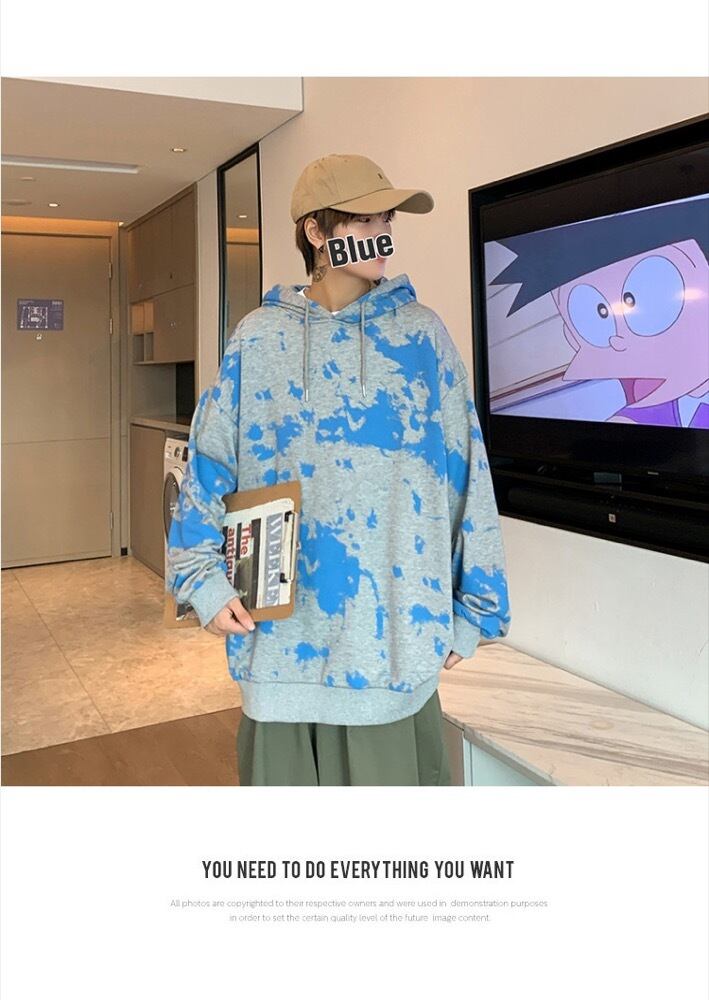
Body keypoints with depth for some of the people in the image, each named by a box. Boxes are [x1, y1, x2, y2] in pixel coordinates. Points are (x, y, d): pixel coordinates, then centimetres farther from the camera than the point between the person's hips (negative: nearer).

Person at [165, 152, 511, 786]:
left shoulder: (419, 334, 2)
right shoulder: (261, 337, 3)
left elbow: (466, 474, 1)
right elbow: (208, 466, 7)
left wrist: (473, 611, 2)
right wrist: (204, 580, -2)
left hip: (394, 631, 0)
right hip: (281, 632, 1)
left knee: (390, 768, 10)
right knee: (282, 774, 14)